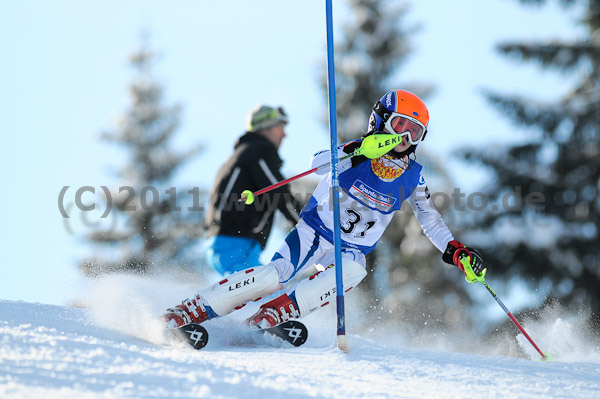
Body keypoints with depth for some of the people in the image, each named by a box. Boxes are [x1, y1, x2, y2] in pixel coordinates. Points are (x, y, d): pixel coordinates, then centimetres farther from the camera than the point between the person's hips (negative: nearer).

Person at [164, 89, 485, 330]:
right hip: (313, 232, -3)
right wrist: (355, 151, -45)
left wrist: (455, 250, -1)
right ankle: (190, 311, -20)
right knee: (275, 276, -26)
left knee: (352, 271, -33)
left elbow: (429, 219, 13)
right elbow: (318, 162, -28)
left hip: (351, 250, 3)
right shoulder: (356, 153, -9)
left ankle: (269, 318, -28)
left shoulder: (411, 177, 2)